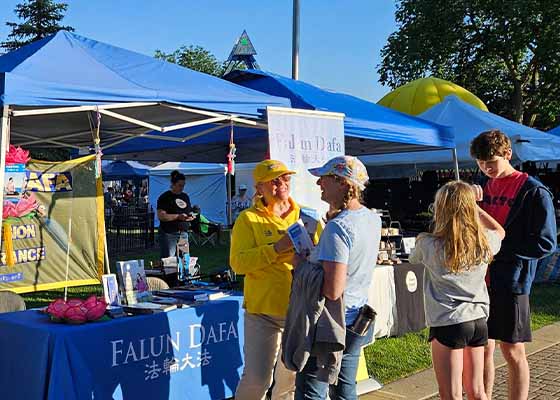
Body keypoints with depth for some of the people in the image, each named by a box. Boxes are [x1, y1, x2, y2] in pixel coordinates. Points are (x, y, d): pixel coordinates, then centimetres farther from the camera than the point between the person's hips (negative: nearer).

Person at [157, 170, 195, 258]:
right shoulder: (165, 197, -4)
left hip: (183, 233, 6)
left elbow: (189, 212, 26)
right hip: (169, 234, -6)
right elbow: (161, 216, -14)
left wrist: (191, 216, 1)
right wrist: (178, 217, -21)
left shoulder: (185, 196, 16)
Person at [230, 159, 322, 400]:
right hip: (263, 310, -4)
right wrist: (277, 248, -23)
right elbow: (238, 263, -14)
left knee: (292, 375, 16)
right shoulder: (248, 219, -3)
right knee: (257, 378, -2)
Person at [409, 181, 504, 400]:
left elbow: (413, 259, 9)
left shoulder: (428, 245, -13)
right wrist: (473, 205, 26)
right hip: (479, 321, 5)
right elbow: (499, 231, 22)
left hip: (448, 323, -5)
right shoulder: (484, 242, -2)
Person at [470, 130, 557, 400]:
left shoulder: (534, 192, -9)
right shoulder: (484, 188, 10)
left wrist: (498, 248, -16)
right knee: (482, 349, 11)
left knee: (512, 351, 4)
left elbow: (545, 244, -12)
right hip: (480, 279, 6)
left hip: (511, 284, -6)